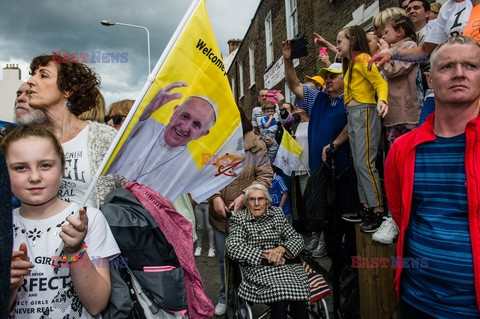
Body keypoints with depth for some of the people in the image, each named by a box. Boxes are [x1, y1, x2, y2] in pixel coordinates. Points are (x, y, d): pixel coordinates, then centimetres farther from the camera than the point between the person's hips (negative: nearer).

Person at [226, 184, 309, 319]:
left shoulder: (277, 213, 15)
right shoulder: (239, 219, 4)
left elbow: (297, 238, 13)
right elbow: (232, 248, -10)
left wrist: (281, 249, -9)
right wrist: (264, 255, -13)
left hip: (282, 262, 3)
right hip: (257, 267, -3)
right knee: (280, 293, -31)